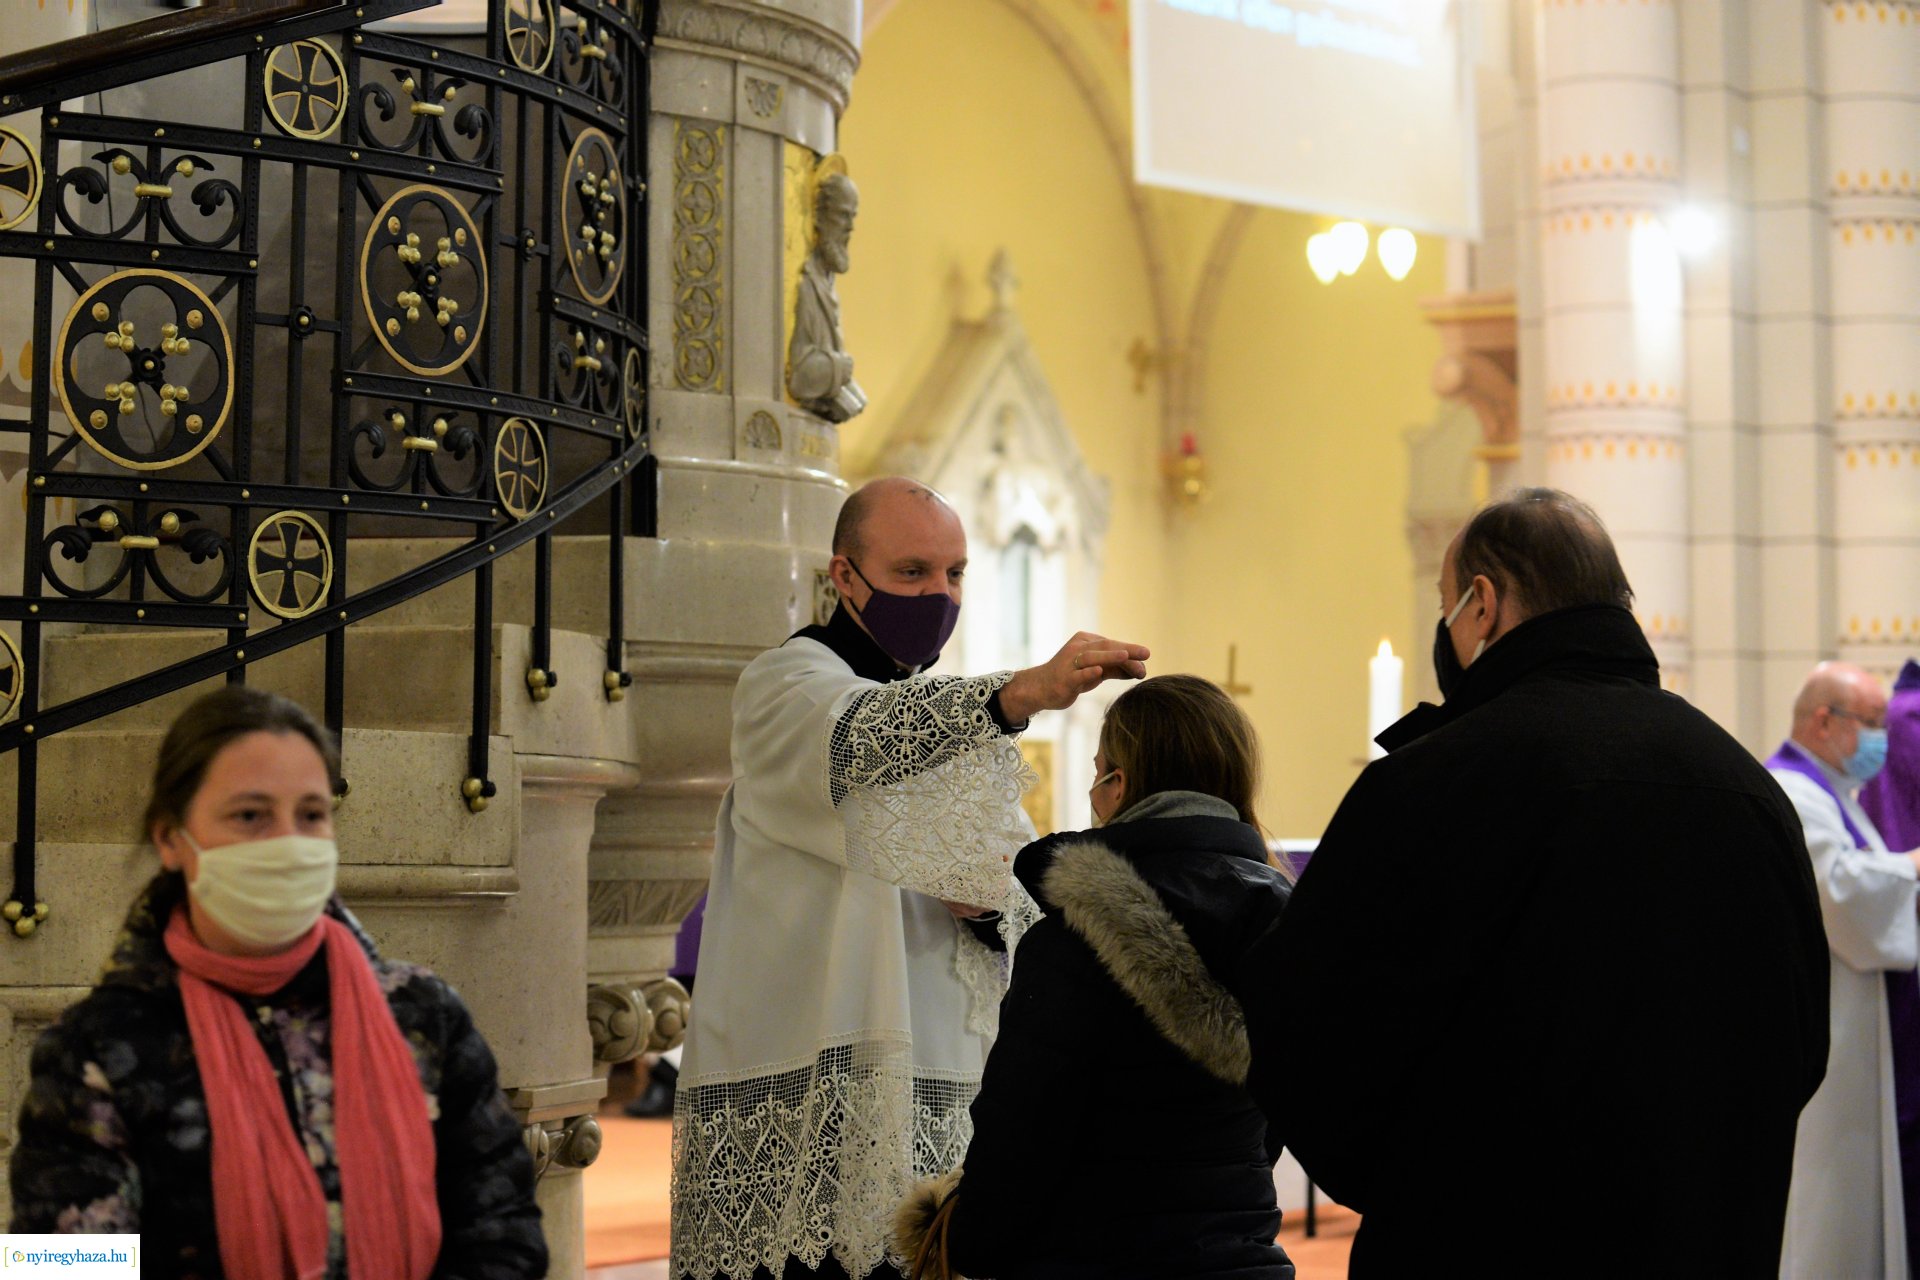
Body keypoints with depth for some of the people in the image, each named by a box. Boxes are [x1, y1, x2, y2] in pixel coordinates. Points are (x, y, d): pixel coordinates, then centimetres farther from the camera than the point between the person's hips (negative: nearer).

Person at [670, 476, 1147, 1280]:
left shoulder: (955, 712, 21)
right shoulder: (785, 687, -3)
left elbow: (1026, 903, 19)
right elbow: (861, 739, -28)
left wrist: (989, 905, -5)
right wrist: (1024, 691, -43)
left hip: (931, 1082, 7)